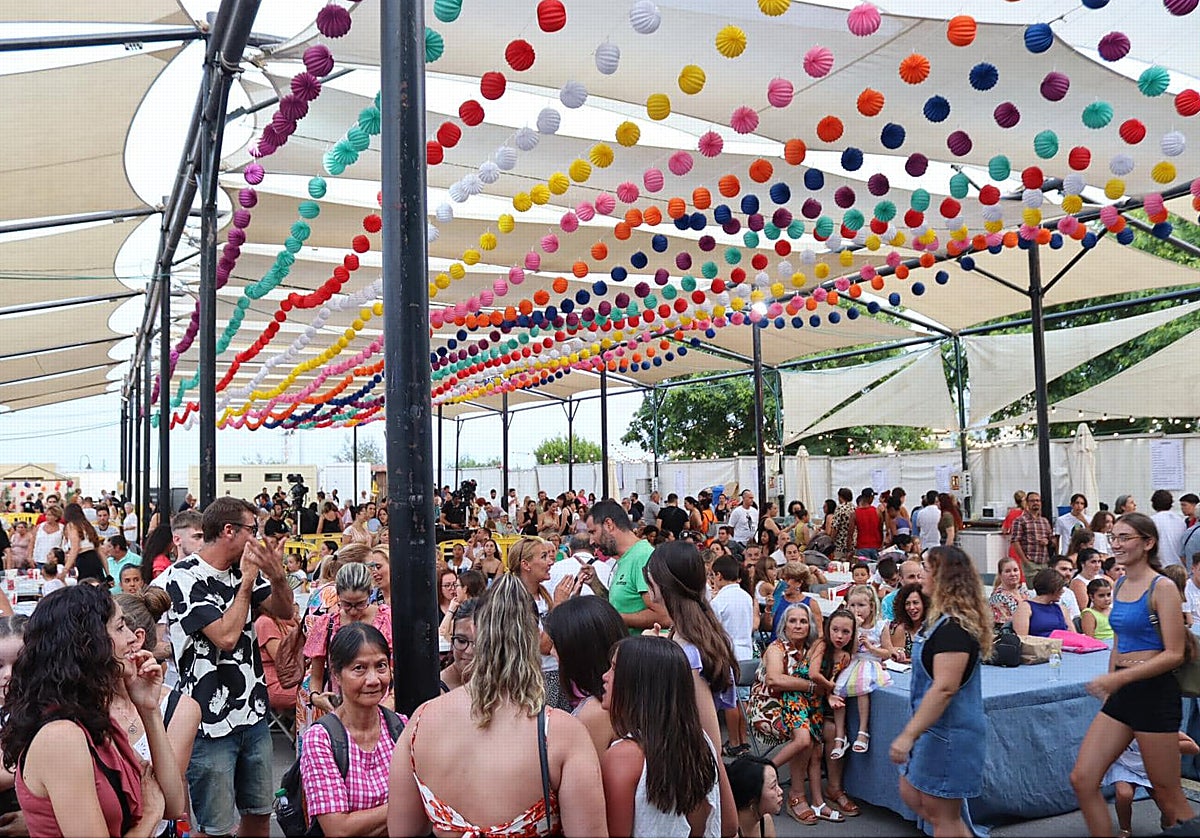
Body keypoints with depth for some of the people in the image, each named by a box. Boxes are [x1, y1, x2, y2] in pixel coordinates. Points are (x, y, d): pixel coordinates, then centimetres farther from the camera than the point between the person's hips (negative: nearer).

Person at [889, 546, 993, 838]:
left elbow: (944, 688, -29)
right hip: (935, 729, 10)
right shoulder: (942, 620, 9)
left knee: (941, 812, 3)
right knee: (911, 795, 18)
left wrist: (908, 734, -29)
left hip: (948, 733, -10)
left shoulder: (953, 627, -23)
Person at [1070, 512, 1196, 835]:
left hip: (1155, 692, -7)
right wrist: (1109, 685, 16)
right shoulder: (1119, 585, 11)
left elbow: (1174, 654, -16)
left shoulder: (1162, 587, -11)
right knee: (1082, 779, 3)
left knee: (1167, 793, 6)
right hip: (1121, 695, 7)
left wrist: (1119, 677, -22)